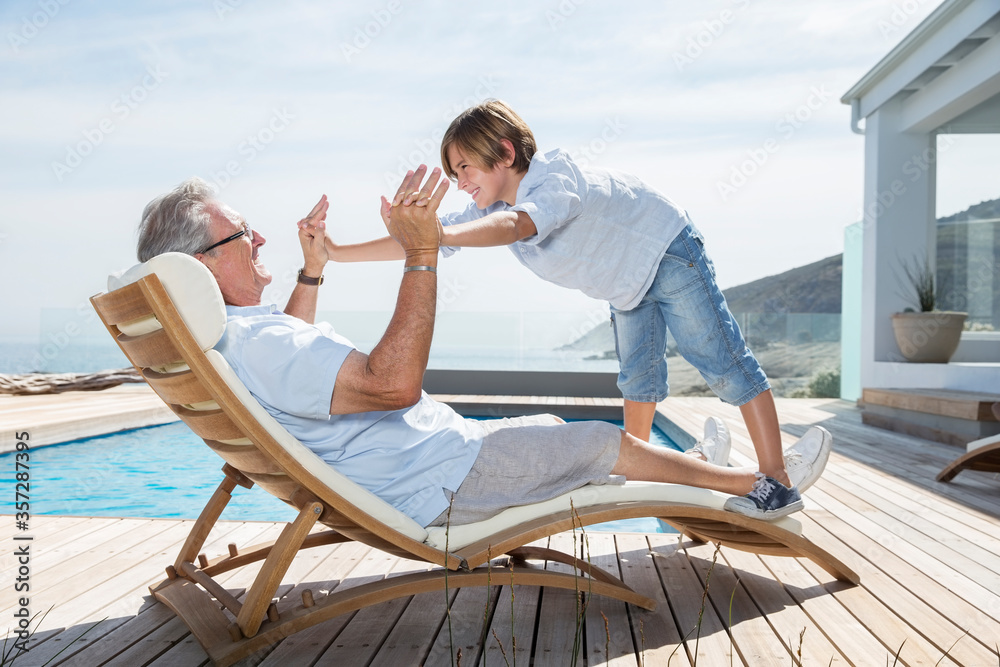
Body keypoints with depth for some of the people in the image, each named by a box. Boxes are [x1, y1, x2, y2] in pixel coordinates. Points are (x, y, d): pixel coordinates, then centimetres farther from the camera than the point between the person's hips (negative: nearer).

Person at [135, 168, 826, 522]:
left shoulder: (219, 337, 6)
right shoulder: (250, 341, -30)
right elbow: (393, 381, -37)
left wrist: (312, 268, 22)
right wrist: (421, 254, -34)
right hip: (439, 483, -10)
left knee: (550, 426, 23)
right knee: (605, 442, 1)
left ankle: (693, 471, 43)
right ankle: (759, 485, 22)